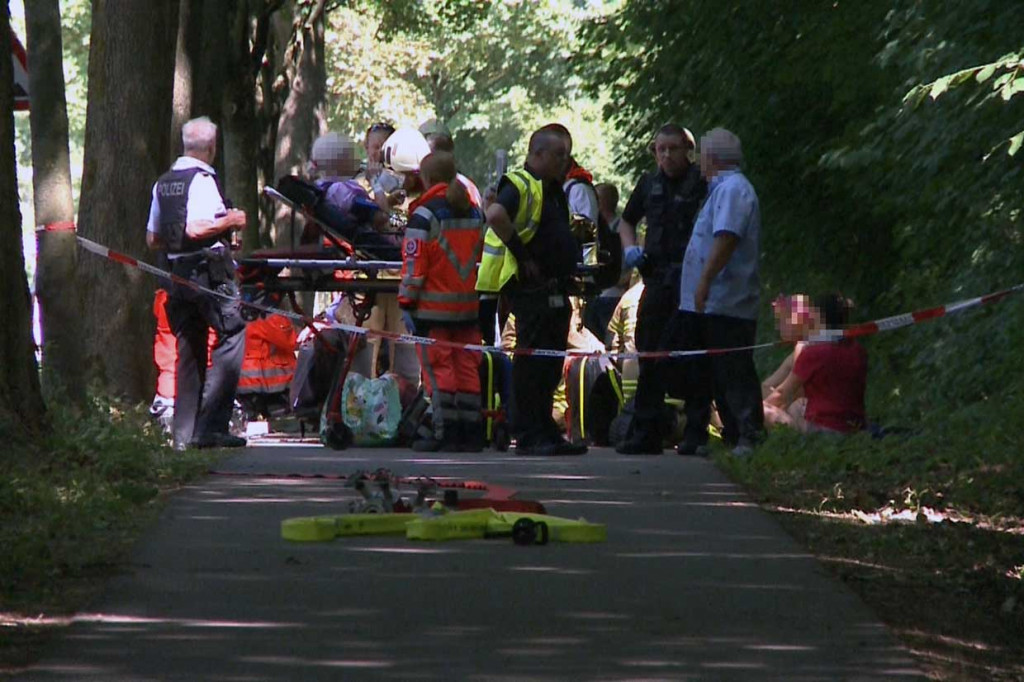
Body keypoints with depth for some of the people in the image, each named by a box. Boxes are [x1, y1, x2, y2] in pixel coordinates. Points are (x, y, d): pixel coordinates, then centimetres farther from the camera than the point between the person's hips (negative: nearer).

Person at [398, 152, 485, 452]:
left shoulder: (425, 214, -11)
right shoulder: (474, 213, 10)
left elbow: (414, 262, -13)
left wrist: (407, 302, -8)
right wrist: (480, 295, 25)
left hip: (434, 307, -6)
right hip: (468, 304, 6)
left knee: (438, 369, -2)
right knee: (467, 367, 10)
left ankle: (445, 433, -4)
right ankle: (471, 432, 10)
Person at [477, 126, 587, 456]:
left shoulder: (553, 191, 20)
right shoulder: (520, 186, -10)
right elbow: (495, 215, -31)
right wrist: (521, 254, -24)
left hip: (555, 290, 10)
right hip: (532, 289, -10)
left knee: (551, 366, 11)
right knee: (531, 363, -7)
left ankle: (546, 434, 17)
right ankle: (528, 436, -5)